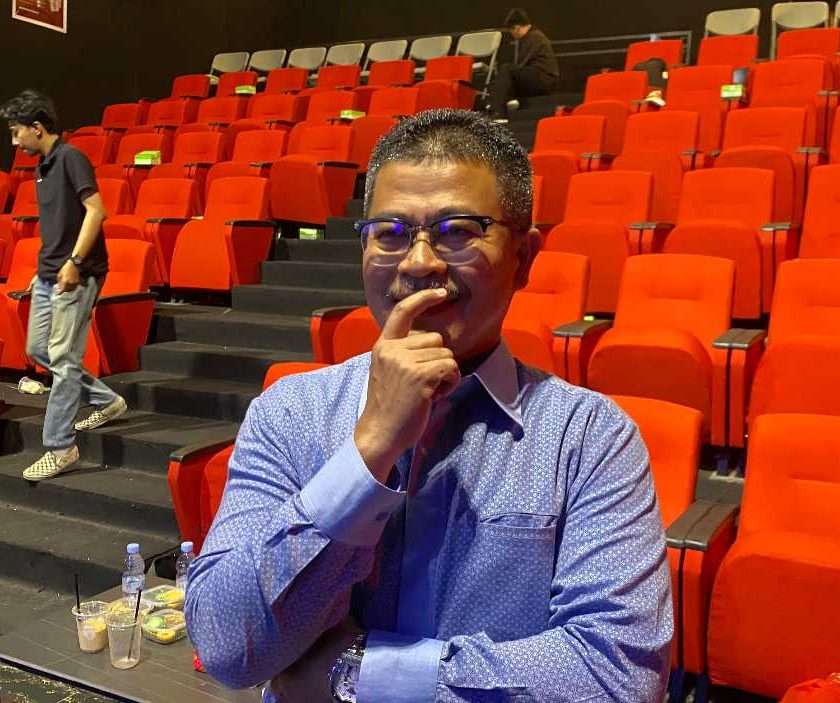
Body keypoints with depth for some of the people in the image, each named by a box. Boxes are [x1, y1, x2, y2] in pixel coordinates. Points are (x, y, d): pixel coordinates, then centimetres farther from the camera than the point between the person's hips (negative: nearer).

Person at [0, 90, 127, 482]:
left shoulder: (70, 158, -11)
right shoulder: (43, 165, 15)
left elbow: (95, 210, -19)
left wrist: (74, 262, -23)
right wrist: (43, 268, 19)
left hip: (76, 275, -10)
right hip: (48, 274, 10)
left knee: (63, 358, -6)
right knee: (37, 349, 15)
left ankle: (60, 448, 2)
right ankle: (106, 402, 27)